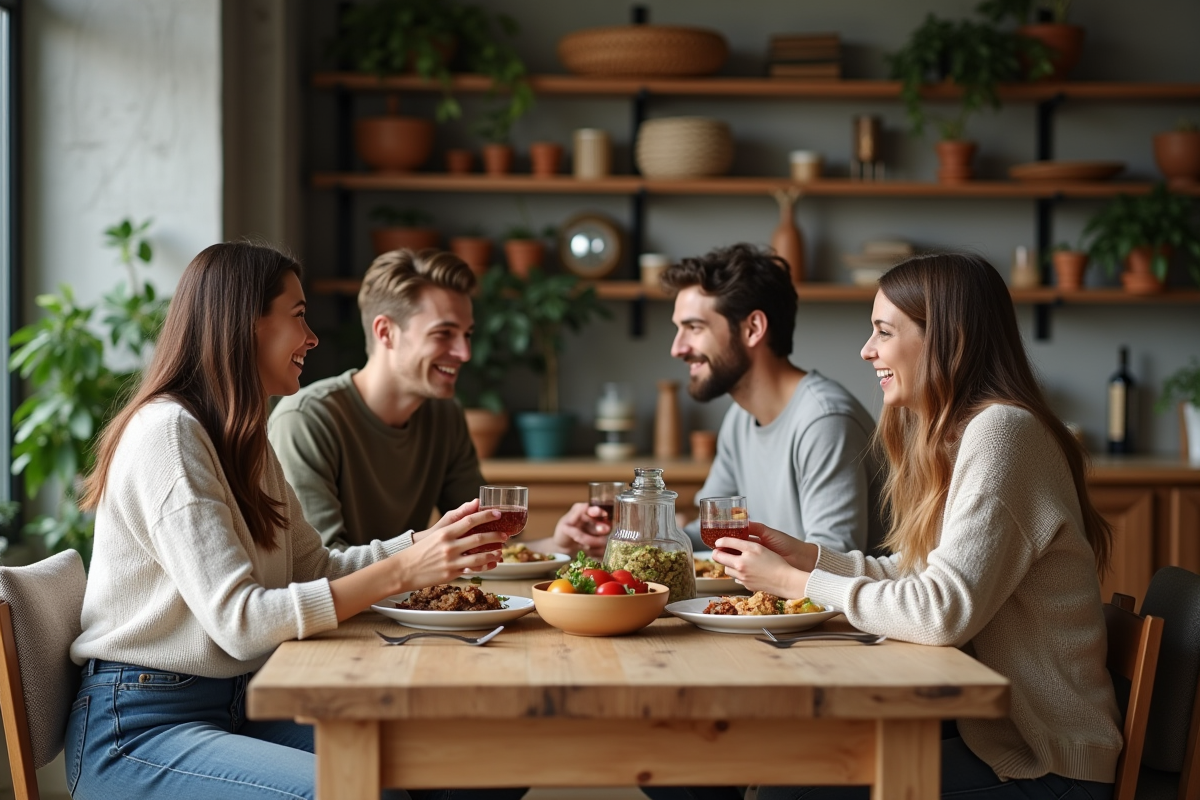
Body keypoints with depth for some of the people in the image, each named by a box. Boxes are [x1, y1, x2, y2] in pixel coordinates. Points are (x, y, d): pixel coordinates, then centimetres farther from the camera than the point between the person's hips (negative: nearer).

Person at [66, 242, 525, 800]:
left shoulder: (243, 439, 14)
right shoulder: (167, 432, -16)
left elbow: (314, 568, 12)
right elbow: (238, 621, -23)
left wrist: (426, 543, -3)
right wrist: (402, 571, -26)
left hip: (237, 706, 9)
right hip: (136, 728, -9)